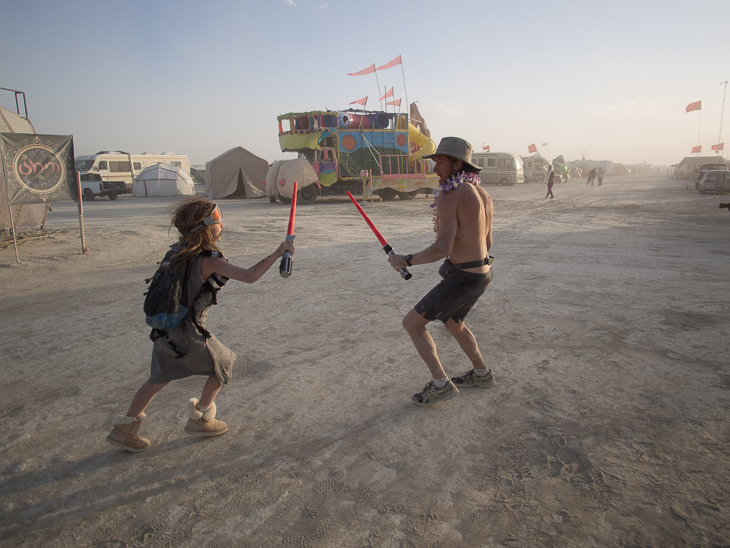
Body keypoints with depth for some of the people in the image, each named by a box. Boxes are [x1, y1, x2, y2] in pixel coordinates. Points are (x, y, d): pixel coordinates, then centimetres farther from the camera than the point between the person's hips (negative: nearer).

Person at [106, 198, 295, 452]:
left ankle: (124, 429, 30)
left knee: (160, 378, 23)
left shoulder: (179, 251, 4)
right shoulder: (209, 261, -21)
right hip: (188, 334, -8)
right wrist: (277, 253, -25)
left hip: (164, 331, 8)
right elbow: (249, 276, -30)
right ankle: (199, 419, 26)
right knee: (223, 364, 15)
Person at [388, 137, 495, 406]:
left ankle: (440, 384, 7)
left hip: (462, 279, -9)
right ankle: (481, 373, 43)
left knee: (412, 323, 2)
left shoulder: (449, 196, -21)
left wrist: (405, 261, -17)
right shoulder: (483, 195, 6)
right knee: (453, 323, 30)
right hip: (482, 273, 9)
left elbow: (442, 248, -30)